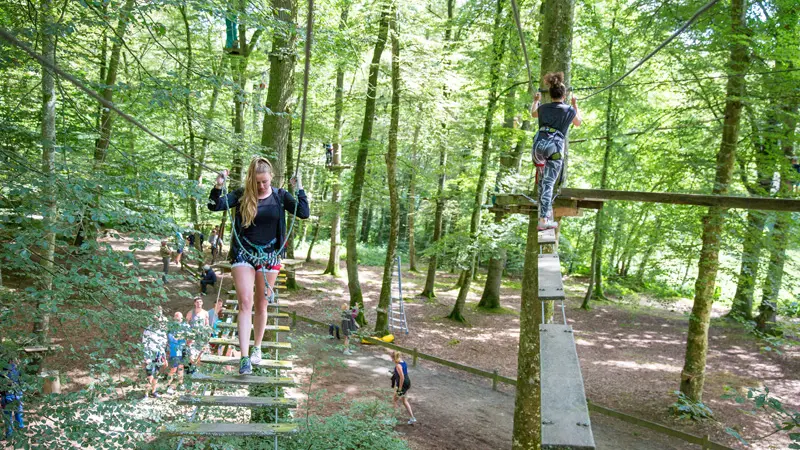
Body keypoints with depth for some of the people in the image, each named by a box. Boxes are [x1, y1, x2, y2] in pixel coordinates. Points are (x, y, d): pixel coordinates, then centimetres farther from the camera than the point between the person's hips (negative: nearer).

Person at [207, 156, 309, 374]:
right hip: (243, 254, -1)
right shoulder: (242, 195, -3)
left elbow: (304, 213, -9)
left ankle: (257, 348, 29)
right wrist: (218, 186, -24)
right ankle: (245, 357, -11)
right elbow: (215, 206, -9)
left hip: (269, 255, 1)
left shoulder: (280, 196, 0)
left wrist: (299, 188, -14)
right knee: (245, 303, -9)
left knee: (261, 305, 11)